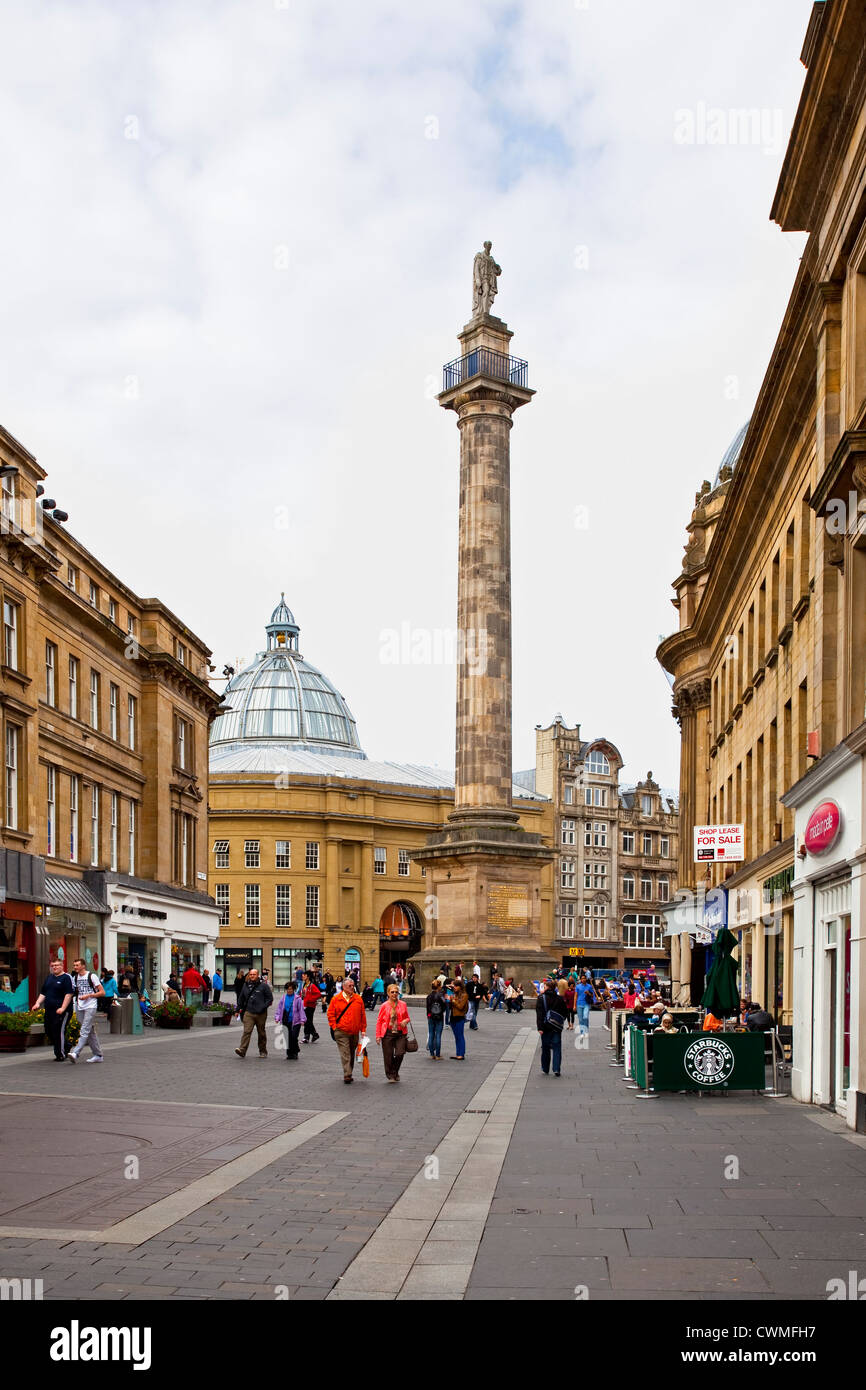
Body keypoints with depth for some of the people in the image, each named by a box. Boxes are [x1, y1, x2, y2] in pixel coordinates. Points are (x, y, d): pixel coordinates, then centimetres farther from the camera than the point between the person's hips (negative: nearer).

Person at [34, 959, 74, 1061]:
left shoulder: (66, 978, -5)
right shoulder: (49, 977, 18)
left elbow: (69, 994, -13)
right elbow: (43, 993, 23)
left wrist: (62, 1008, -20)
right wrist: (38, 1003, 6)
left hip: (61, 1011, -8)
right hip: (49, 1010, 8)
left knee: (59, 1031, -10)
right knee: (49, 1032, 8)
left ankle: (61, 1055, 0)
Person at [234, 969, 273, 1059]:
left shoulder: (263, 985, -3)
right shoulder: (246, 985, 10)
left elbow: (270, 998, -2)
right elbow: (241, 998, 22)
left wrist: (263, 1007, -12)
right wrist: (240, 1008, 17)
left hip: (261, 1014, -2)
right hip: (248, 1013, 2)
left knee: (262, 1033, 10)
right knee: (247, 1031, -13)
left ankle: (263, 1051, 23)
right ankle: (242, 1050, -20)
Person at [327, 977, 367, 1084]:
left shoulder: (358, 999, 6)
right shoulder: (336, 999, -1)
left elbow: (363, 1015, 9)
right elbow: (330, 1014, 3)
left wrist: (363, 1029, 6)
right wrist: (334, 1027, -5)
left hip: (355, 1032, 3)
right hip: (341, 1032, -3)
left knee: (351, 1054, 13)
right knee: (345, 1054, -11)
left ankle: (349, 1074, 25)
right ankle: (347, 1076, -15)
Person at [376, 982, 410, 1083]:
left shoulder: (402, 1004, 6)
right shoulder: (385, 1005, 0)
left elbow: (407, 1017, 17)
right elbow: (379, 1021, 3)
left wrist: (405, 1021, -7)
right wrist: (378, 1035, -2)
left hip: (401, 1033, 1)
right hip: (388, 1033, -1)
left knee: (400, 1053, -8)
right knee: (388, 1056, 1)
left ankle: (395, 1072, 19)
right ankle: (390, 1075, 21)